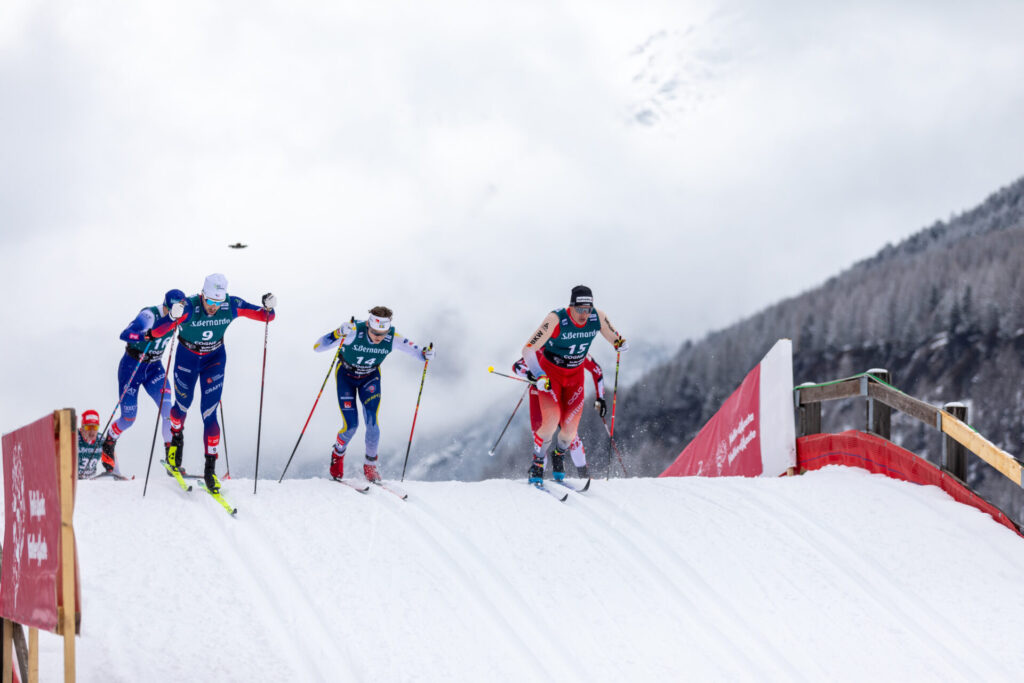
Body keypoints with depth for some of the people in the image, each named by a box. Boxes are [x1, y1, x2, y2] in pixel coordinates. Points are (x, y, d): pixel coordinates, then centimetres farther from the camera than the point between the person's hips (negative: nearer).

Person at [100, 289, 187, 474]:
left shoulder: (174, 316, -8)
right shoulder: (150, 315, -28)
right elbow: (124, 334, -40)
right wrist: (148, 335, -54)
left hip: (154, 367, 5)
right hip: (132, 366, -5)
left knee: (167, 410, -15)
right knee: (129, 418, 0)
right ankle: (108, 444, 32)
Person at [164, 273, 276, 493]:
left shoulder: (231, 306, -23)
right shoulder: (189, 307, -32)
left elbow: (266, 317, -14)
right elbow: (159, 331, -38)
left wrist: (268, 308, -37)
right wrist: (173, 318, -59)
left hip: (214, 359, 1)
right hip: (187, 358, -1)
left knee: (209, 414, -6)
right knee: (183, 404, 17)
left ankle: (210, 470, 1)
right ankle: (176, 438, 51)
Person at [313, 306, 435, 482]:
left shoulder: (392, 338, -27)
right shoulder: (354, 331, -35)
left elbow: (415, 350, -17)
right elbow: (317, 347, -37)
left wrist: (426, 354, -41)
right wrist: (338, 334, -55)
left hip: (370, 377, 2)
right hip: (346, 375, -2)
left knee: (372, 423, -14)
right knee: (351, 425, -11)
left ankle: (370, 466, 8)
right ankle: (337, 454, 22)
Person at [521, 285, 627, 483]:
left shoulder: (598, 318, -17)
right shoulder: (556, 320, -30)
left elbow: (614, 338, 1)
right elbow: (528, 349, -29)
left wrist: (620, 343, -22)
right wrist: (539, 376, -40)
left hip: (575, 376, 3)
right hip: (549, 374, -3)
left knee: (570, 428, -4)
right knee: (551, 421, -20)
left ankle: (559, 455, 31)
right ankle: (537, 462, 5)